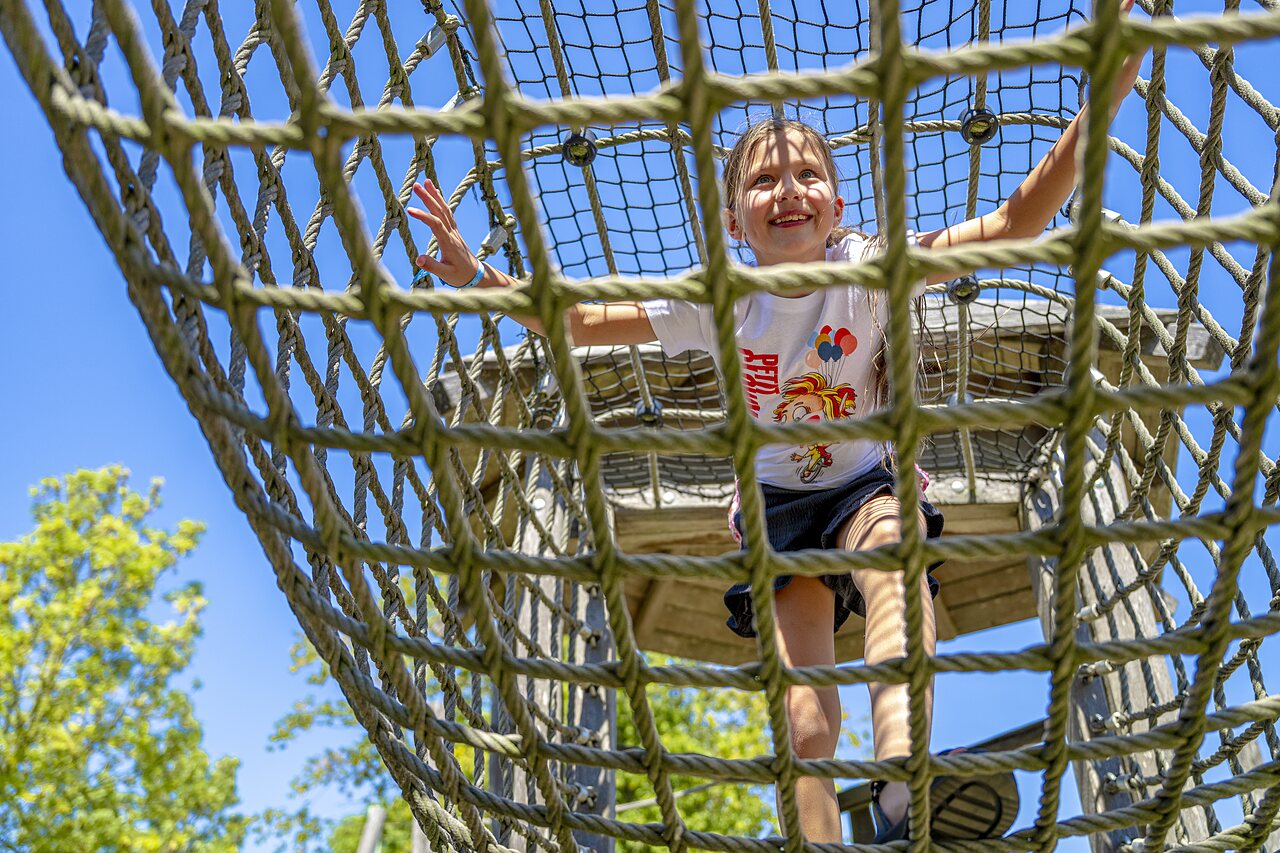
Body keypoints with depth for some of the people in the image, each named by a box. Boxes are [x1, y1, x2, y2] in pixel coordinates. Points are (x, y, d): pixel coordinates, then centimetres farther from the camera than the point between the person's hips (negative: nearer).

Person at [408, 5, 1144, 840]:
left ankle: (902, 773, -54)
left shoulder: (868, 271, -15)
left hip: (868, 483, -2)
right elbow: (581, 320, -7)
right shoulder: (719, 306, -10)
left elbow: (1013, 223, -25)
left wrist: (1095, 110, -36)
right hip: (778, 504, 2)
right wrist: (478, 276, -18)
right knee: (806, 721, -10)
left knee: (891, 539, -40)